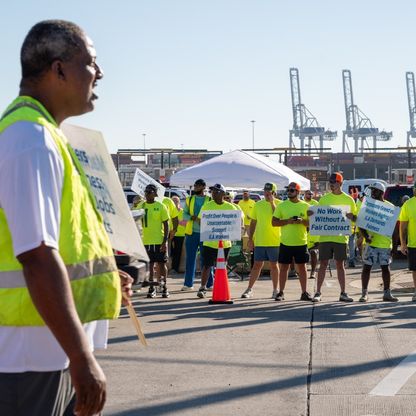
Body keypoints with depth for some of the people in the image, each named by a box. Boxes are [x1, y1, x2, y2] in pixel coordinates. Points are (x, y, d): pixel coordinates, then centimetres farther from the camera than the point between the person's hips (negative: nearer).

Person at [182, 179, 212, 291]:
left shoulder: (210, 201, 4)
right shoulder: (189, 199, 11)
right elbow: (184, 214, 8)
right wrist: (191, 217, -13)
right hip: (191, 232, 2)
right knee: (190, 258, 4)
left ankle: (209, 283, 7)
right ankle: (188, 283, 10)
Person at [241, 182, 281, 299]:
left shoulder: (279, 204, -2)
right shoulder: (258, 204, 7)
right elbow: (253, 222, 10)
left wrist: (272, 203, -16)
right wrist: (250, 239, 6)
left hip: (274, 241, -2)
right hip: (259, 241, 2)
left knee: (274, 265, 7)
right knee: (257, 265, 4)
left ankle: (275, 290, 17)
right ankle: (249, 289, 8)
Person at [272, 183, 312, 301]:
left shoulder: (305, 206, 3)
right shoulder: (281, 206, 2)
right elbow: (274, 222, 0)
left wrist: (302, 221, -16)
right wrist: (287, 221, -15)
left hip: (301, 242, 0)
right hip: (285, 242, 0)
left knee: (302, 267, 6)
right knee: (283, 267, 4)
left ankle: (304, 293, 13)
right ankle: (281, 292, 11)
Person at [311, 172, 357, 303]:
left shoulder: (348, 199, 3)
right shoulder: (324, 199, 7)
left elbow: (355, 218, 6)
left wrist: (351, 216, -16)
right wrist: (311, 214, -10)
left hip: (341, 237, -1)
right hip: (325, 237, 1)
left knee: (340, 265, 6)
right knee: (323, 264, 2)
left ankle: (343, 293, 13)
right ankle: (318, 293, 6)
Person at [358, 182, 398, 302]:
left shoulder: (390, 207, 3)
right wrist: (365, 235, -18)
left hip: (385, 243, 1)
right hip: (371, 242, -1)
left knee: (385, 268, 8)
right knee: (367, 267, 0)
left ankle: (387, 293, 17)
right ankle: (364, 293, 7)